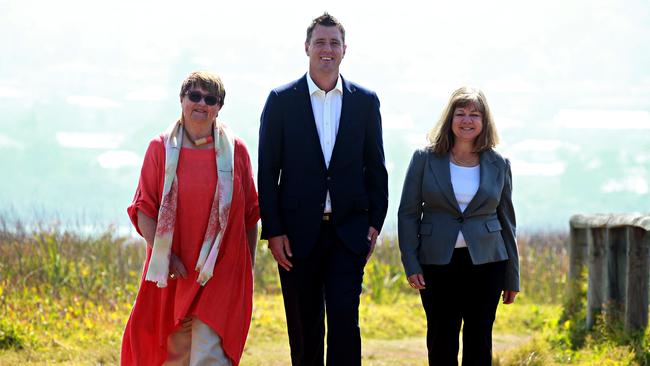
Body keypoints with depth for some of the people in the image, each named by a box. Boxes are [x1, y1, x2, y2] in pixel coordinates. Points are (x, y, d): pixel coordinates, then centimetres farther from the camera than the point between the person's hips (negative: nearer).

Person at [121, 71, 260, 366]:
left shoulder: (235, 151, 3)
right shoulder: (160, 149, 2)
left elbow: (250, 214, 8)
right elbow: (143, 209, -1)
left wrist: (248, 267, 6)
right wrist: (163, 255, -13)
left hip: (221, 273, -1)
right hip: (175, 271, 1)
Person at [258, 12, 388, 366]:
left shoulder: (365, 101, 6)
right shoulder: (282, 100, 2)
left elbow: (375, 167, 10)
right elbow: (267, 170, 1)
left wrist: (374, 223, 3)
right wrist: (273, 230, -5)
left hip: (348, 230, 0)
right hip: (298, 231, 0)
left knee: (345, 320, -11)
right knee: (304, 327, 6)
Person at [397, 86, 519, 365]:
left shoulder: (498, 165, 6)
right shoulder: (425, 159, 2)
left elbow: (506, 221, 10)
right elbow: (408, 213, 2)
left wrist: (512, 277, 10)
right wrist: (410, 264, -7)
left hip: (485, 263, 1)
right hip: (438, 264, -1)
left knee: (479, 343, 2)